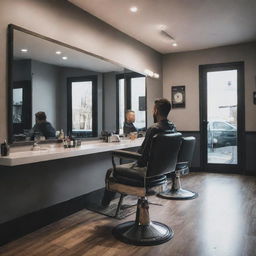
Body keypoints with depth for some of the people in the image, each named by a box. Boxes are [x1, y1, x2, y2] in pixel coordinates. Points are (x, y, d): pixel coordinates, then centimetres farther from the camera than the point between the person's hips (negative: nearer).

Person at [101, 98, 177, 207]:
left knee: (111, 172, 5)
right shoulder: (173, 127, 2)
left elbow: (143, 153, -22)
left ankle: (105, 203, 24)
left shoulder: (154, 129, -26)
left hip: (148, 169, -9)